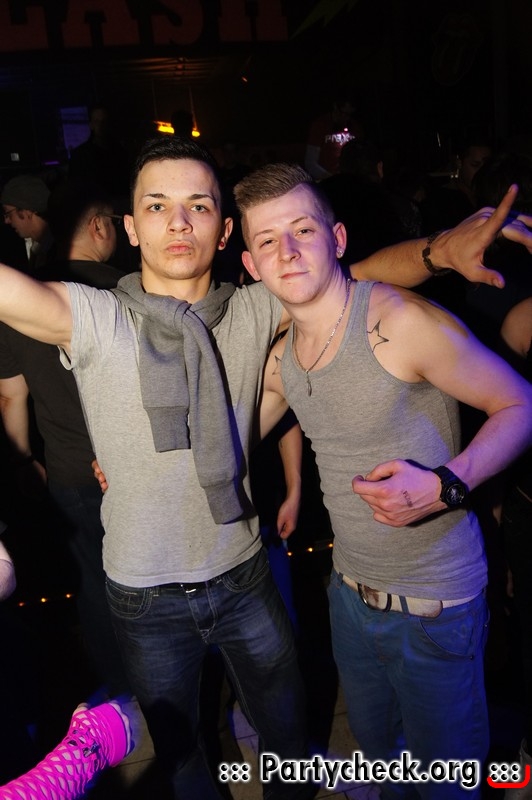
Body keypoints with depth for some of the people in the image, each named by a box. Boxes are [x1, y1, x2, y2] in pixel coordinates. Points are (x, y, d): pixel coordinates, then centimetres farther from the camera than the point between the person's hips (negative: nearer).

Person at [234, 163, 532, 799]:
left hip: (435, 606, -5)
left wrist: (445, 485, -30)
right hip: (351, 592, 6)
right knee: (374, 743, 30)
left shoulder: (401, 321, -22)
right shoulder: (281, 355, -2)